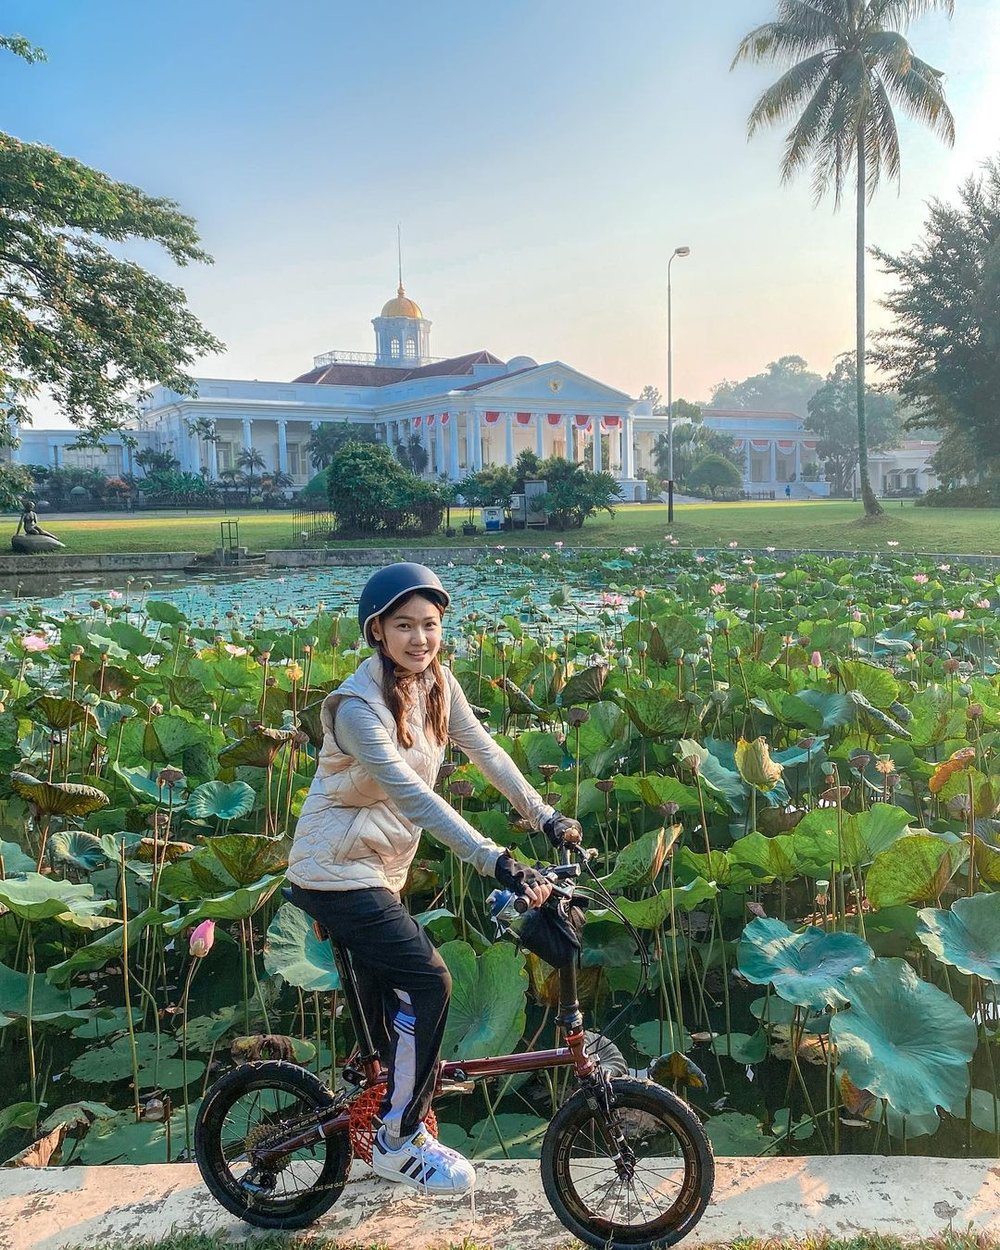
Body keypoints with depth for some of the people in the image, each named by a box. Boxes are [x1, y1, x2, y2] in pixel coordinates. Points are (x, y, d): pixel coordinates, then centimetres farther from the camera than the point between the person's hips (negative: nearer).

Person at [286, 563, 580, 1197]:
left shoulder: (436, 681, -3)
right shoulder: (359, 705, -27)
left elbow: (484, 749, 3)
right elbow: (412, 794, -37)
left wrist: (544, 814, -3)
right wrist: (497, 861, -43)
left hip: (381, 868, 8)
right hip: (335, 873, -8)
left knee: (390, 1011, 19)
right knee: (428, 982, -13)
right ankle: (399, 1140, 4)